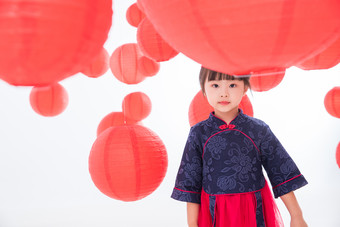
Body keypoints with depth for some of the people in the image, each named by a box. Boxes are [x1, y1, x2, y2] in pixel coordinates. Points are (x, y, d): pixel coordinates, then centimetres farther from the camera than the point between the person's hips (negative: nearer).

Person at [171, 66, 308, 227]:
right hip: (215, 214, 0)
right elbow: (190, 181, 0)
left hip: (256, 213, 1)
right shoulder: (199, 134, -4)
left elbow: (282, 173, 0)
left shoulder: (259, 130, -4)